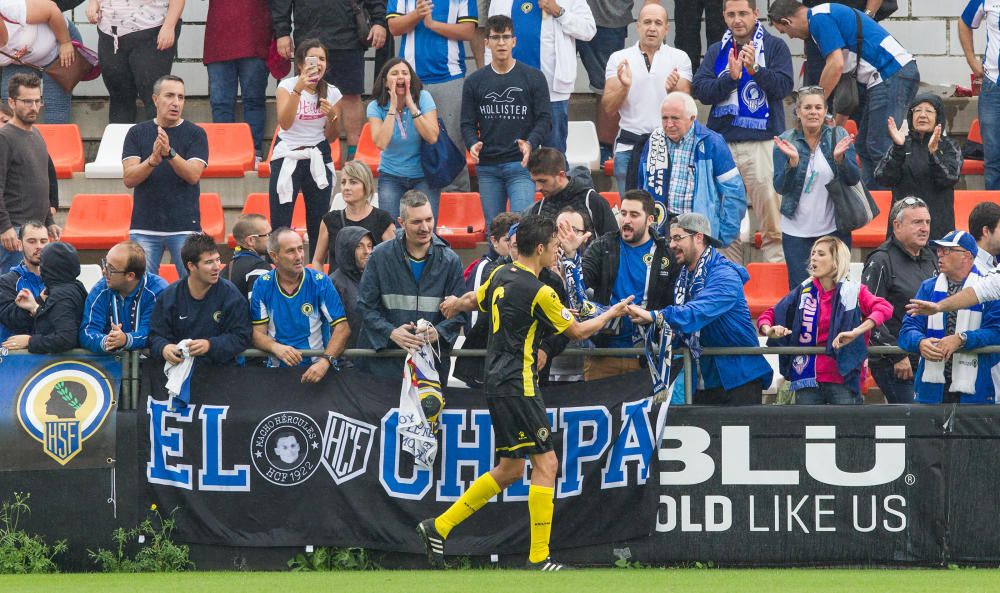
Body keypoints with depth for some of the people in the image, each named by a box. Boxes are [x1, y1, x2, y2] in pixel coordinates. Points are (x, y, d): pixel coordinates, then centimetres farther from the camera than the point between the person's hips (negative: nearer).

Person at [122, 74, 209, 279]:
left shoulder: (195, 134, 4)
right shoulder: (137, 133, 8)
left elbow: (193, 175, -8)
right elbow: (129, 179, -2)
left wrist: (169, 153, -24)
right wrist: (153, 159, -20)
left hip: (184, 226, -1)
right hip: (144, 227, 1)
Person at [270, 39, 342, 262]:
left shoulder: (331, 93, 2)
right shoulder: (287, 86, -7)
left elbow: (331, 137, 7)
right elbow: (285, 123, -23)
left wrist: (332, 116, -13)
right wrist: (298, 90, -32)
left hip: (318, 159, 3)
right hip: (287, 158, -3)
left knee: (319, 223, 2)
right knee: (280, 225, -9)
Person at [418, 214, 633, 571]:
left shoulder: (500, 276, 7)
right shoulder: (538, 293, -16)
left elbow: (472, 300, 26)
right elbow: (577, 331, -5)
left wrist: (456, 303, 50)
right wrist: (611, 314, 12)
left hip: (498, 381, 9)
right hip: (518, 385, -9)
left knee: (510, 469, 15)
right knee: (546, 463, -5)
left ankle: (439, 527, 16)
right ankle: (538, 558, -6)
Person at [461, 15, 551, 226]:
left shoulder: (533, 78, 4)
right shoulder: (475, 82, 10)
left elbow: (544, 118, 1)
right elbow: (468, 123, 10)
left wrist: (530, 143, -19)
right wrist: (472, 144, -12)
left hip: (521, 164, -3)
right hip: (487, 167, 3)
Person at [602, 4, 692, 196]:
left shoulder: (679, 58, 5)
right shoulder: (619, 59, 6)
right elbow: (608, 110, 0)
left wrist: (673, 90, -26)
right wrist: (624, 86, -19)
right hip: (629, 144, 1)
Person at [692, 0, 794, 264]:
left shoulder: (774, 47, 6)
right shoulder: (716, 52, 14)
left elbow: (783, 86, -7)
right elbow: (700, 91, 2)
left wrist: (755, 69, -19)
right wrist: (731, 77, -12)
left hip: (762, 142, -4)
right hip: (722, 142, 4)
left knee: (771, 220, -10)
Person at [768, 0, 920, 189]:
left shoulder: (820, 18, -9)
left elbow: (836, 64, -16)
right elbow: (845, 71, 27)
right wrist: (839, 124, 29)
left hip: (891, 75, -10)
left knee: (879, 148, -11)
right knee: (865, 146, 12)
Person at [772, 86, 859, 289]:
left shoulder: (839, 137, 0)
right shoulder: (785, 141, -2)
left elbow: (854, 179, -6)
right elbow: (780, 187, -7)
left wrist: (839, 157, -25)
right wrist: (793, 161, -25)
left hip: (834, 228, 0)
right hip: (797, 232, 0)